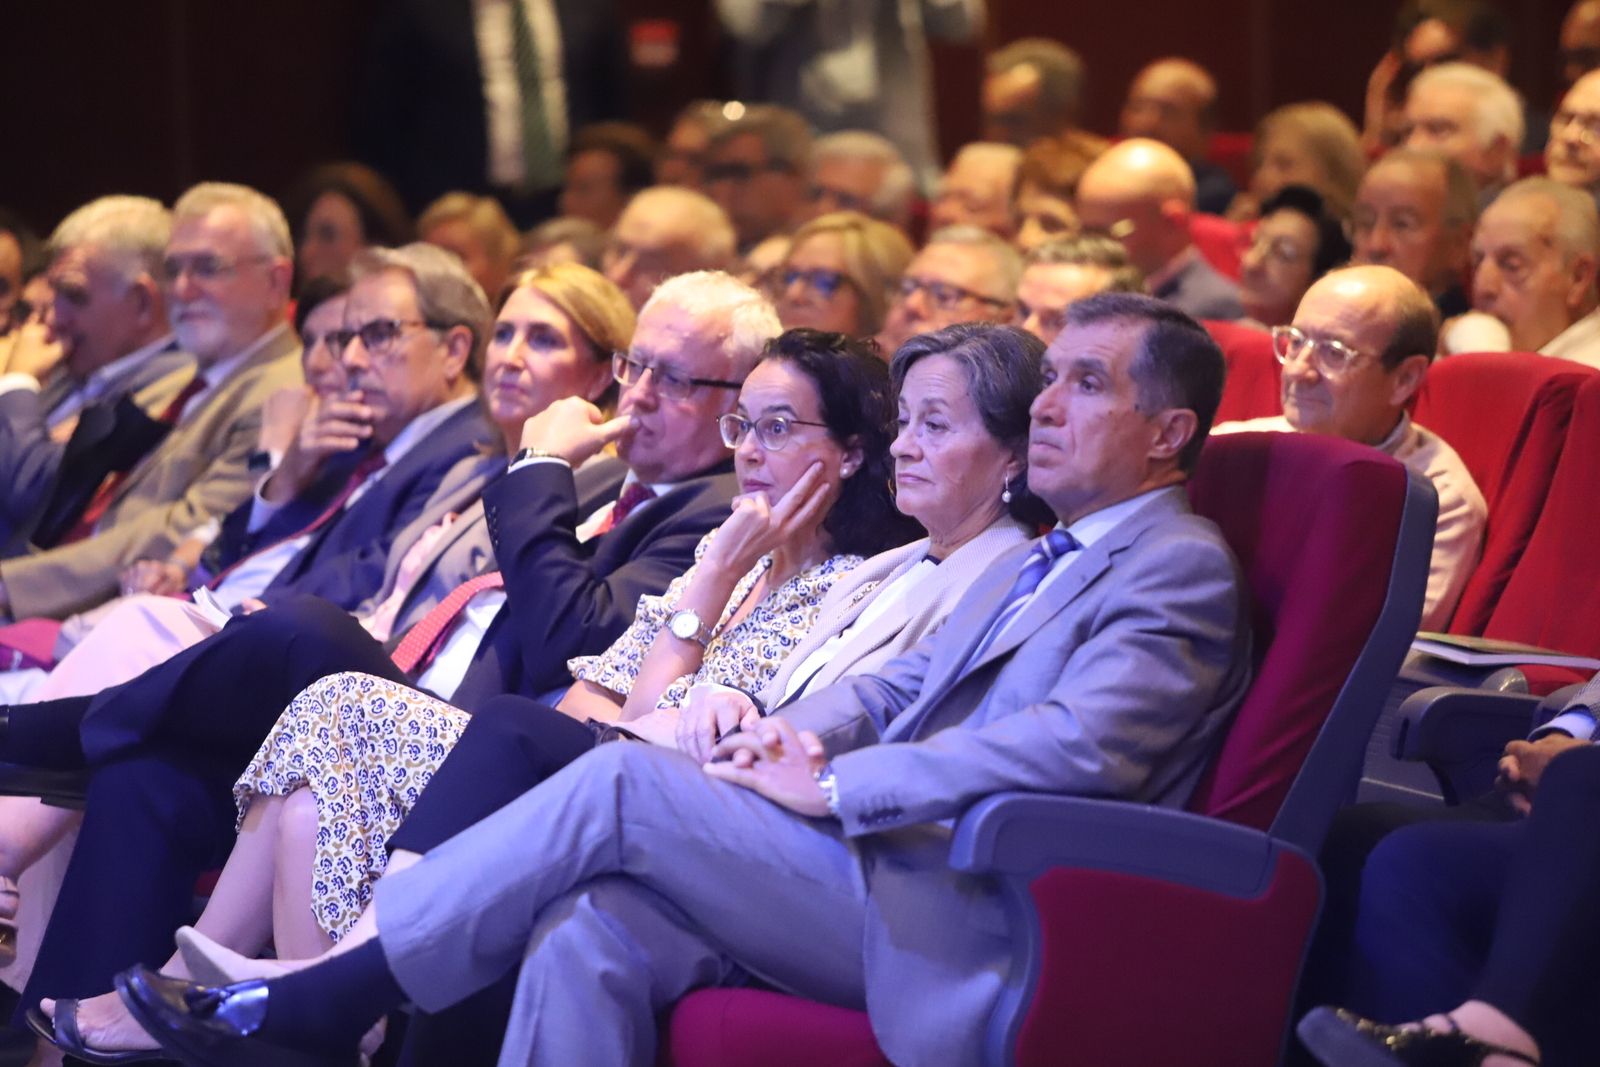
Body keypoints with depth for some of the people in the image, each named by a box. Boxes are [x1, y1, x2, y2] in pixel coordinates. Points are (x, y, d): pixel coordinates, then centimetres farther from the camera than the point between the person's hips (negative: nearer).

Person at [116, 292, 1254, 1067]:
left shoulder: (1180, 569, -5)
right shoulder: (1038, 559, 27)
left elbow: (1080, 747, -20)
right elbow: (897, 685, 28)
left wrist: (832, 787, -15)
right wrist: (798, 732, 3)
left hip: (950, 931, -8)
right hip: (893, 882, 8)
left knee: (626, 782, -15)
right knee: (590, 934, -15)